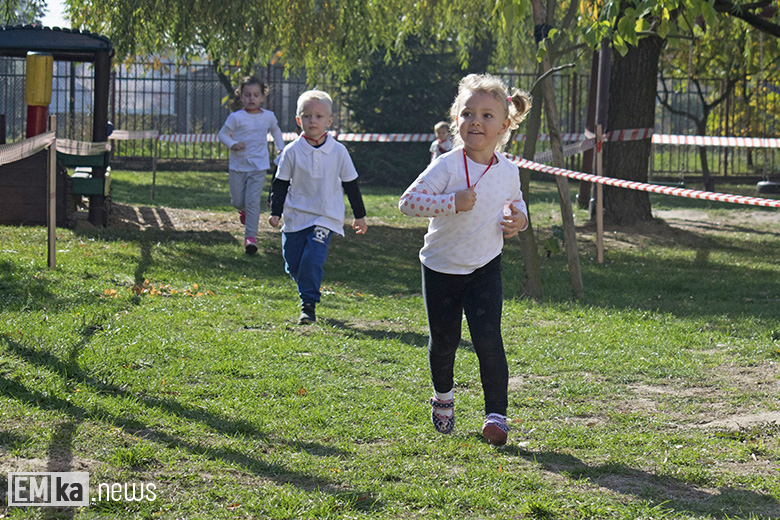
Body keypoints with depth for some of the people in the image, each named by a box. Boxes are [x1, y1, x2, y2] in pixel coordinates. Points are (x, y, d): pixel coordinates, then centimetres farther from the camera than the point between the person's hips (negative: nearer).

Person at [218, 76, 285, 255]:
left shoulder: (268, 116, 4)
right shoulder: (236, 117, -8)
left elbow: (276, 131, 25)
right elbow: (222, 134, -1)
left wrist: (281, 151, 20)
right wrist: (232, 144, -20)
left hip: (259, 167, 0)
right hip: (238, 166, 0)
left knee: (253, 201, -10)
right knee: (237, 201, 6)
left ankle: (250, 236, -9)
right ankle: (244, 210, 43)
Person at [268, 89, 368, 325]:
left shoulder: (338, 151, -2)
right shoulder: (292, 151, -3)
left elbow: (351, 184, 8)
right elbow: (280, 184, 4)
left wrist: (360, 215, 12)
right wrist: (275, 212, -5)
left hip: (325, 217, -2)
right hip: (295, 215, 2)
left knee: (312, 259, -17)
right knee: (293, 264, 3)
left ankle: (309, 304, -4)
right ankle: (308, 291, 32)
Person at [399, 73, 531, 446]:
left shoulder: (508, 171, -4)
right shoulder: (447, 167, -17)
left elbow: (515, 203, 16)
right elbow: (408, 202, -21)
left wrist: (519, 219, -7)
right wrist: (451, 202, -33)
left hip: (484, 268, 1)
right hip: (441, 268, -1)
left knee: (488, 340, -12)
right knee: (443, 341, 10)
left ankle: (496, 412, -4)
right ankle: (442, 395, 39)